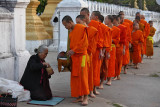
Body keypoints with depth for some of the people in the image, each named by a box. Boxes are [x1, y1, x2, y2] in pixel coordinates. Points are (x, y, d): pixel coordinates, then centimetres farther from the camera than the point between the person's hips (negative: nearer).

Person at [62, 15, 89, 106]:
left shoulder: (81, 28, -9)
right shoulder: (71, 31, 15)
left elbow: (84, 43, -15)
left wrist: (74, 50, -16)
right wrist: (70, 52, 8)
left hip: (81, 56, -8)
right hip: (73, 56, 8)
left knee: (82, 75, -7)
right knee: (75, 77, 6)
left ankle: (85, 97, -2)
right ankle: (80, 96, 12)